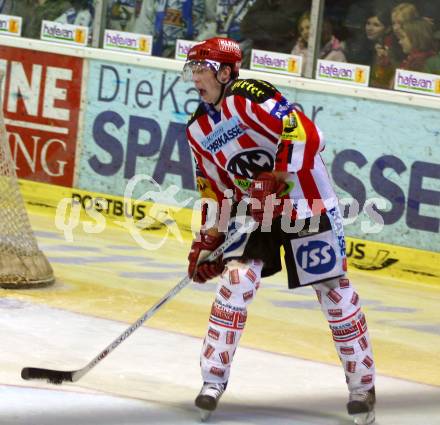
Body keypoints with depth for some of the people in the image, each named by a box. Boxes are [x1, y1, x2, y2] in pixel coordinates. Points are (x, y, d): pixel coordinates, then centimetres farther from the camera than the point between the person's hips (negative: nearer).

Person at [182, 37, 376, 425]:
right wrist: (207, 241, 8)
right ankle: (213, 379, -8)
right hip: (256, 212, 6)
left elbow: (306, 135, -28)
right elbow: (215, 191, 14)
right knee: (236, 279, -12)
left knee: (334, 290, 0)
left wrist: (278, 177, -34)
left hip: (308, 204, -6)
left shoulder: (249, 96, -19)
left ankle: (362, 384, 13)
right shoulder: (198, 131, 6)